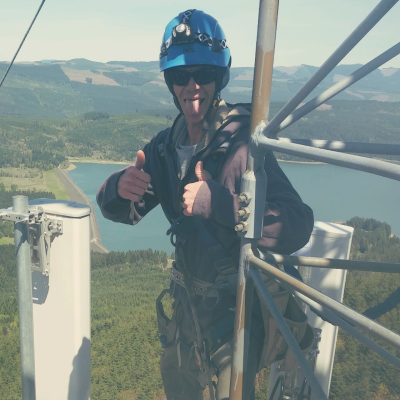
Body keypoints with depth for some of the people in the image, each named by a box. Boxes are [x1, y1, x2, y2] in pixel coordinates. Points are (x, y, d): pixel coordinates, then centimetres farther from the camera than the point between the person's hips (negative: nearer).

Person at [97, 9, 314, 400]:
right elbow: (121, 211, 2)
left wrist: (218, 202, -41)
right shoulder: (166, 146, -4)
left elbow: (297, 227, -33)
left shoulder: (242, 145, -25)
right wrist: (121, 187, -20)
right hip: (188, 296, 7)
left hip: (237, 305, -6)